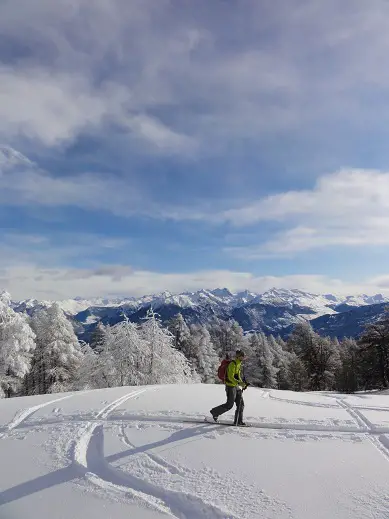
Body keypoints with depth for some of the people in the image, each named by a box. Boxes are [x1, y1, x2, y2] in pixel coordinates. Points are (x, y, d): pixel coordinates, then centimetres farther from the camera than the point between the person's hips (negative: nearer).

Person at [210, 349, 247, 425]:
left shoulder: (239, 364, 11)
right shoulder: (232, 364, -18)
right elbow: (230, 377, -25)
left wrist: (243, 383, 9)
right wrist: (239, 383, -32)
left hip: (236, 386, 9)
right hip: (230, 386, -9)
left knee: (241, 404, 7)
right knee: (229, 405, -2)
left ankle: (238, 421, 15)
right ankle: (215, 412, 15)